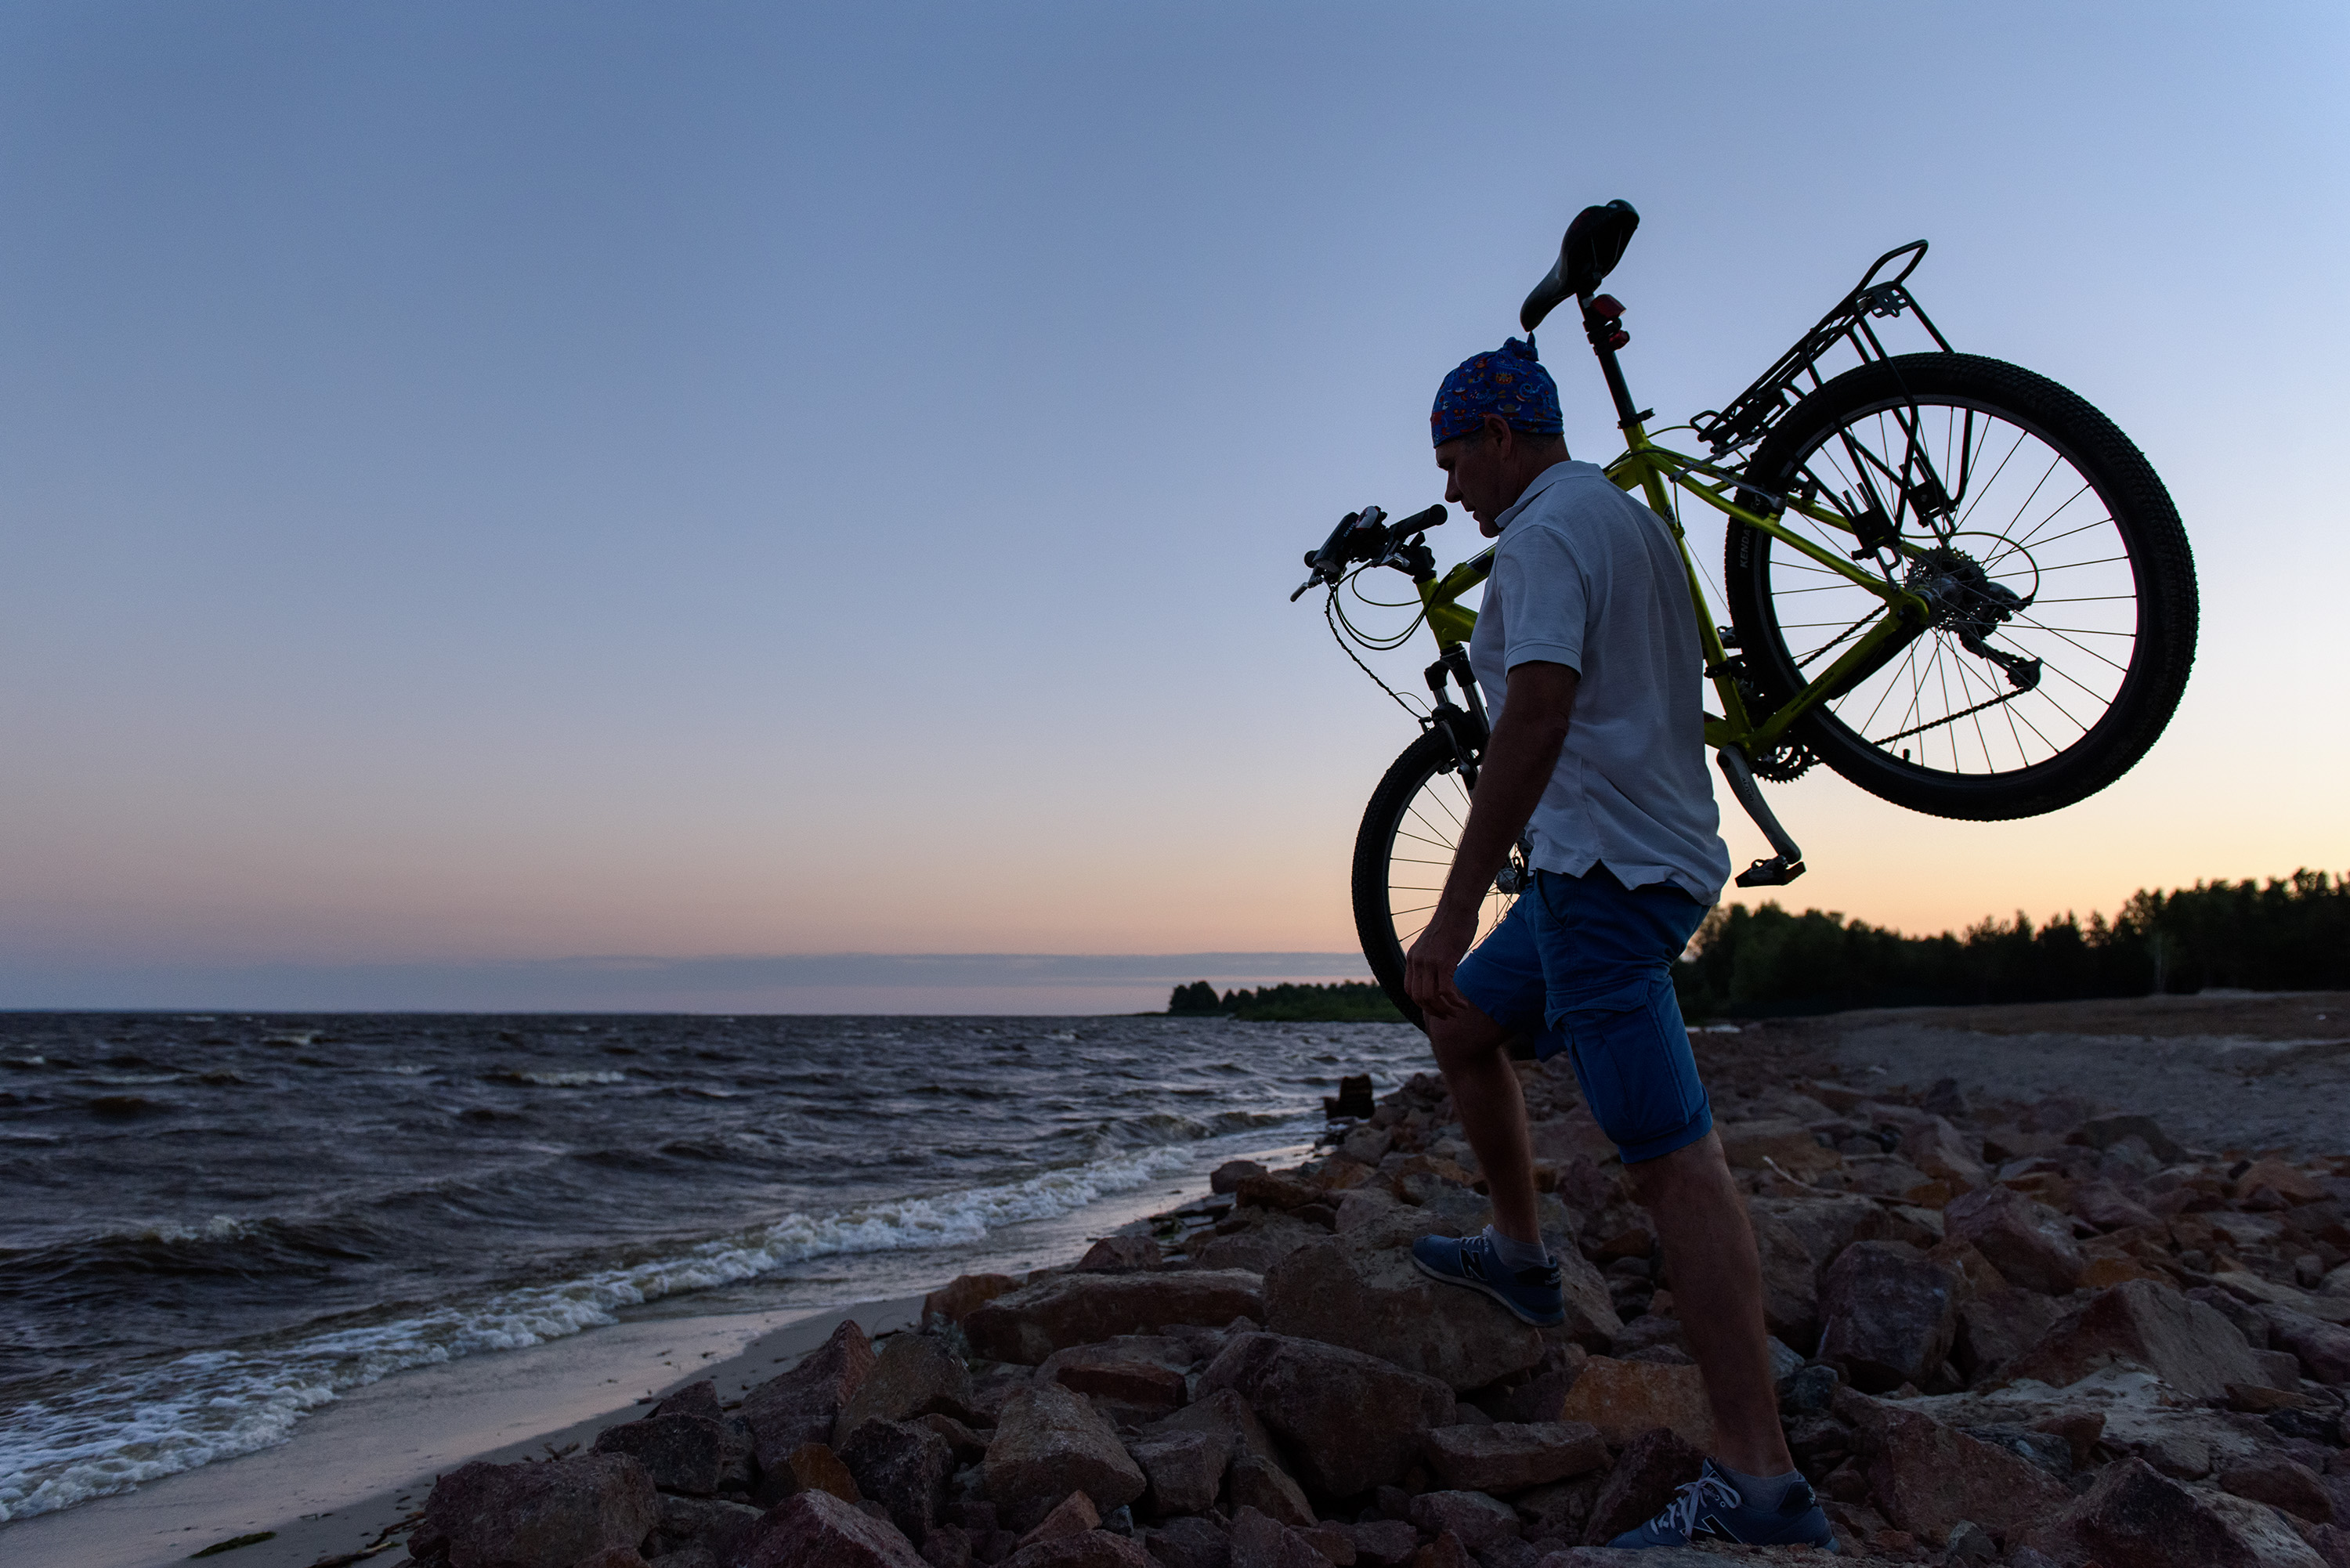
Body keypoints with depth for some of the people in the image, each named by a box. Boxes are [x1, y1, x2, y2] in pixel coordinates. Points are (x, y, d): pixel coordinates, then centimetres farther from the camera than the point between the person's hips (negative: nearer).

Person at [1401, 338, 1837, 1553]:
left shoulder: (1546, 532, -11)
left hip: (1604, 869, -11)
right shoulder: (1631, 519, 20)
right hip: (1654, 852, 11)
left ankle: (1760, 1486, -5)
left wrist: (1454, 908, -28)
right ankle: (1519, 1255, 32)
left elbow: (1536, 718, -26)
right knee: (1461, 1021, 22)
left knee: (1672, 1160, -11)